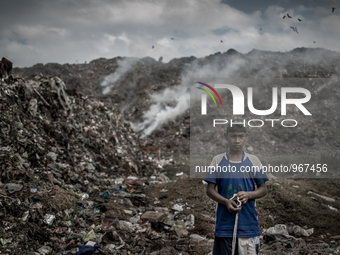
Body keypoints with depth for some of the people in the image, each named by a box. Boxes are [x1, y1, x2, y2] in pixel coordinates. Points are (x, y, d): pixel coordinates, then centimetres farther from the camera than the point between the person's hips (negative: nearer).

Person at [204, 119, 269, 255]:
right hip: (224, 223, 0)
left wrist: (248, 195, -13)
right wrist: (226, 202, -15)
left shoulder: (254, 161, 4)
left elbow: (263, 189, 8)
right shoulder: (218, 161, 2)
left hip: (248, 224, 0)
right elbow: (210, 190, 3)